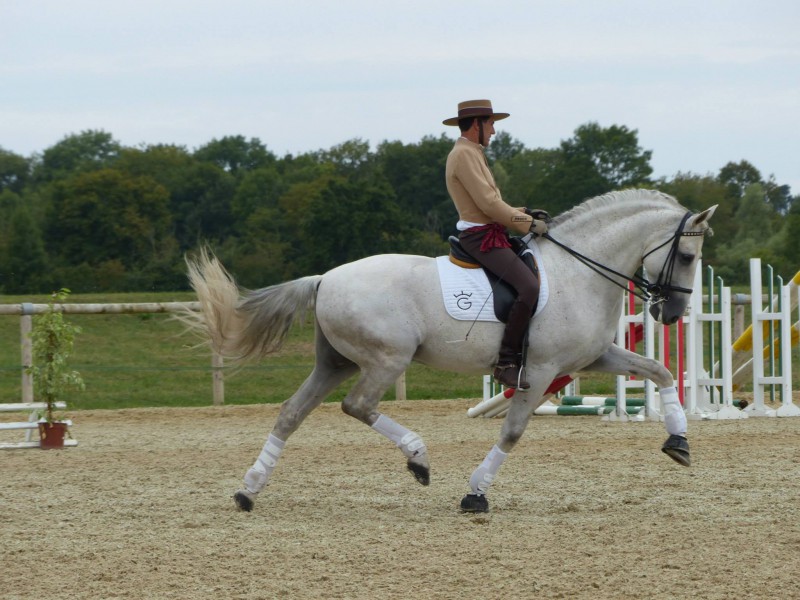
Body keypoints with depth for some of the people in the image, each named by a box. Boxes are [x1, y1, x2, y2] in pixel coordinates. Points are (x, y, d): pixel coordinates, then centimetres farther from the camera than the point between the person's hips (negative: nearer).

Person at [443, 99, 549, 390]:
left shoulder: (471, 154, 20)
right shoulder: (464, 154, -13)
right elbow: (488, 203, -19)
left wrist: (525, 213, 12)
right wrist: (528, 223, -12)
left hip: (490, 235, 11)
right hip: (481, 237, -11)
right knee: (529, 286, -25)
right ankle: (508, 362, -25)